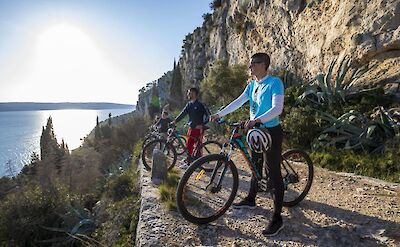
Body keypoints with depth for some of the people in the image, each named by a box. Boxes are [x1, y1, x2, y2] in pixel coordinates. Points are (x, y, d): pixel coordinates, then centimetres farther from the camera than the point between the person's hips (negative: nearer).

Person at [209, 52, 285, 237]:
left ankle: (277, 218, 3)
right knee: (255, 166, 20)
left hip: (271, 132, -8)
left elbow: (277, 108, -25)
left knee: (273, 172, -5)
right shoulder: (252, 85, 10)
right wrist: (219, 114, 2)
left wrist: (258, 119, -38)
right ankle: (250, 199, 38)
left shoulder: (274, 82, -14)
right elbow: (238, 102, 8)